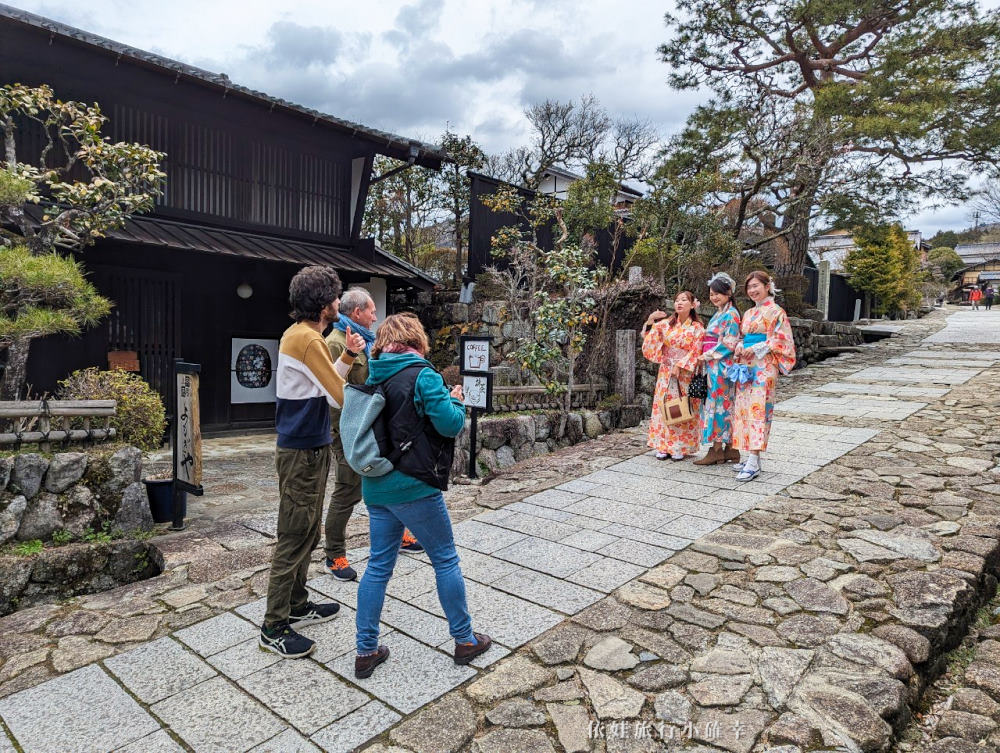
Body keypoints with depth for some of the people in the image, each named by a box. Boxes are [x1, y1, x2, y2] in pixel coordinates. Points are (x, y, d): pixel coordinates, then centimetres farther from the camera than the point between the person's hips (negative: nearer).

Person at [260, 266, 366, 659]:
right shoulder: (307, 339, -19)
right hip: (303, 452, -10)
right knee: (294, 538, -2)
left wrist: (348, 355, 10)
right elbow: (341, 396, -19)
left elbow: (325, 384, 19)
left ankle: (297, 606, 33)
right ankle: (273, 628, 9)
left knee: (306, 534, 19)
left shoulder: (300, 334, 12)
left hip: (307, 448, 10)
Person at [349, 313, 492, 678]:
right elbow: (450, 423, -16)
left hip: (377, 486, 7)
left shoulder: (374, 377, 8)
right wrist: (456, 401, 4)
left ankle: (366, 651, 21)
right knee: (446, 560, 9)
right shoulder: (422, 375, -13)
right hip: (415, 487, -6)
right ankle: (464, 640, 22)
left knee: (378, 565, 14)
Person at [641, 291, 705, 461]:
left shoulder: (697, 327, -1)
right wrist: (650, 321, -9)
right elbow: (650, 339, 3)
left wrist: (680, 366, -17)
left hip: (686, 374, -3)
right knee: (664, 406, 2)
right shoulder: (666, 324, 7)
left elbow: (695, 352, -7)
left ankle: (680, 447, 7)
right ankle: (664, 446, 8)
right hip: (666, 373, 3)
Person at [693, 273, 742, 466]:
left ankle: (717, 450, -1)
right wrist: (705, 357, 11)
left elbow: (729, 343, -16)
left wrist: (708, 355, -12)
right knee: (723, 404, 8)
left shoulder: (731, 314, -9)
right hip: (712, 365, 9)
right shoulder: (718, 314, 19)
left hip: (721, 366, -9)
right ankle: (730, 450, 12)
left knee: (719, 403, -6)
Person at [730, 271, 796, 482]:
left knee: (757, 409, -11)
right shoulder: (749, 313, 18)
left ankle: (754, 464, -12)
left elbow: (780, 340, -10)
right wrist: (739, 346, 1)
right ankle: (753, 457, 13)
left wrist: (755, 349, -17)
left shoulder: (776, 312, -3)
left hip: (763, 367, -8)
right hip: (745, 366, 8)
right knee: (744, 408, 5)